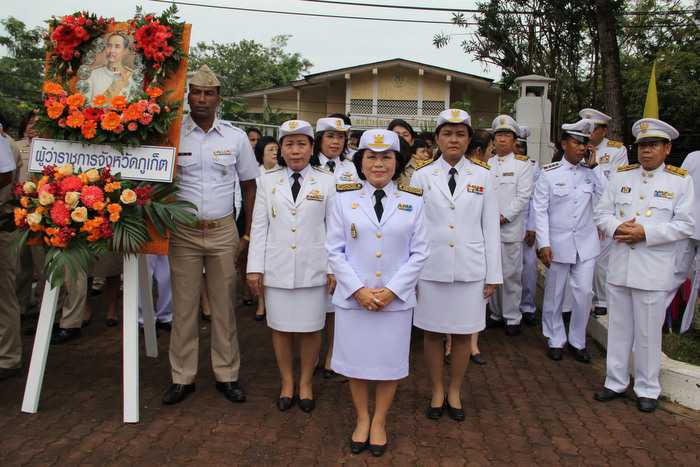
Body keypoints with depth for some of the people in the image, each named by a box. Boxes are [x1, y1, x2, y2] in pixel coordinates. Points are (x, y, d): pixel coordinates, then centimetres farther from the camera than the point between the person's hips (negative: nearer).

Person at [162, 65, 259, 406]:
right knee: (183, 307, 7)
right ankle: (182, 377, 20)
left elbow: (249, 186, 8)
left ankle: (226, 374, 21)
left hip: (223, 232, 1)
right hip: (183, 233, 0)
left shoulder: (236, 137, 3)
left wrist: (248, 236, 4)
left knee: (224, 306, 8)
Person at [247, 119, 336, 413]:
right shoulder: (268, 181, 5)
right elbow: (259, 226, 4)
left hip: (313, 268, -1)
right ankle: (287, 382, 28)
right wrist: (255, 267, 0)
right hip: (277, 268, 1)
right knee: (280, 327, 10)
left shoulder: (327, 182, 2)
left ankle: (306, 383, 26)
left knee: (310, 328, 7)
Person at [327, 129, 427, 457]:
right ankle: (362, 419, 34)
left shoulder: (413, 201, 1)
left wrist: (392, 290, -11)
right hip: (352, 298, 0)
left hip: (396, 300, 0)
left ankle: (379, 422, 33)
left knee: (390, 363, 11)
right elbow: (335, 250, -2)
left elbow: (419, 253, -1)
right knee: (356, 362, 11)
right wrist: (358, 290, -11)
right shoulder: (344, 198, 0)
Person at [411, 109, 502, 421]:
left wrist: (493, 274, 2)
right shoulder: (421, 177, 2)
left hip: (469, 269, 1)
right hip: (430, 269, 0)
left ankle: (455, 392, 30)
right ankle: (437, 391, 28)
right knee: (432, 332, 9)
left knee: (463, 334, 10)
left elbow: (491, 228, 4)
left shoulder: (482, 177, 3)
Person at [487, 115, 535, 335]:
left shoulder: (523, 164, 3)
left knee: (511, 274, 0)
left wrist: (504, 216, -12)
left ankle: (512, 317, 12)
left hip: (510, 228, -3)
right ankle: (496, 313, 23)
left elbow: (523, 195, -6)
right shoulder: (487, 164, 13)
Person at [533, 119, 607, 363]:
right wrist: (544, 244, -12)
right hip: (558, 242, -2)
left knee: (584, 293, 4)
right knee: (554, 294, 9)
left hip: (586, 243, 3)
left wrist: (594, 166, -9)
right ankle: (555, 340, 26)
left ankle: (578, 341, 22)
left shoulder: (591, 172, 3)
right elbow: (540, 210, -7)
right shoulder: (549, 172, -6)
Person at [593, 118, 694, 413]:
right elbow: (602, 213, 8)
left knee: (648, 333, 6)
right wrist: (617, 228, -12)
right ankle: (616, 382, 26)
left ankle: (647, 389, 22)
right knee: (618, 329, 12)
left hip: (653, 272, -3)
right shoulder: (621, 176, 9)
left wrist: (646, 232, -17)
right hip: (619, 267, 3)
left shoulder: (681, 181, -1)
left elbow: (685, 225, -7)